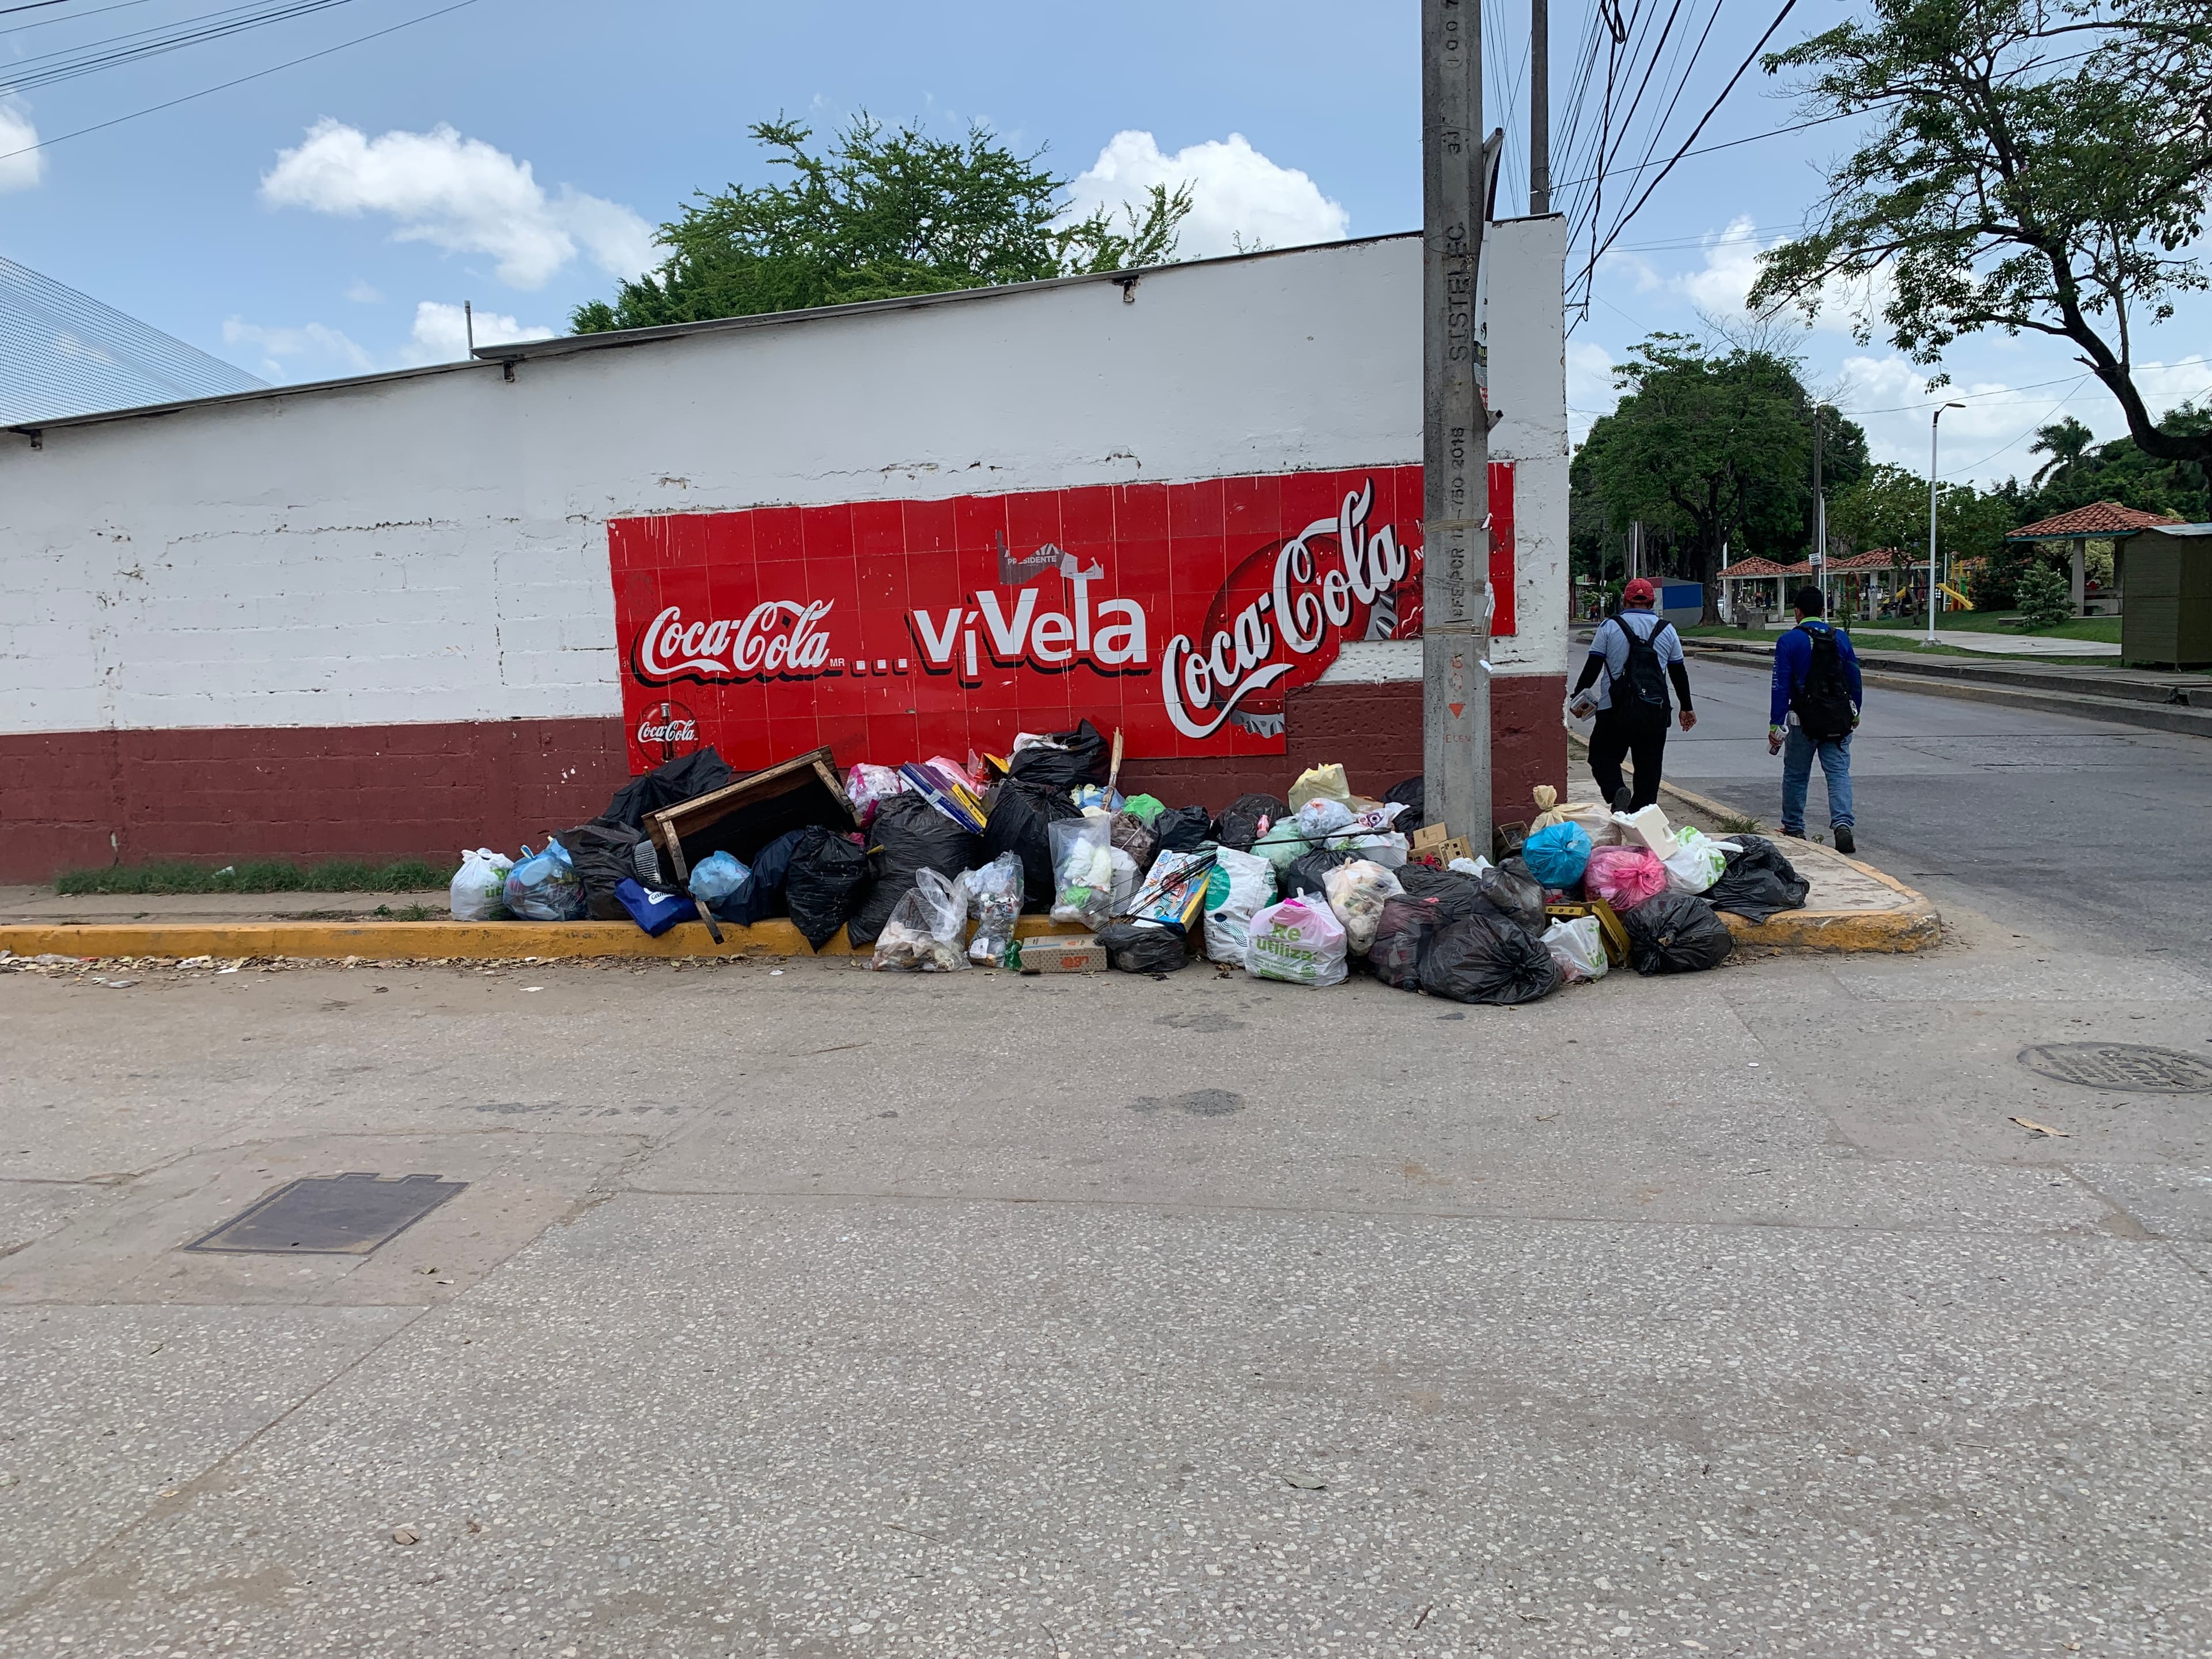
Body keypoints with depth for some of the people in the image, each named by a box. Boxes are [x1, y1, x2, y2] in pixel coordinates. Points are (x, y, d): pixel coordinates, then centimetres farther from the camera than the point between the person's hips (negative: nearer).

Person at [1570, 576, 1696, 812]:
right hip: (1655, 711, 3)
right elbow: (1679, 673, 16)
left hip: (1615, 710, -2)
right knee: (1649, 766, 10)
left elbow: (1592, 667, 0)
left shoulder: (1609, 626, 2)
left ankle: (1617, 792, -18)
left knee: (1603, 755, 9)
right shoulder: (1667, 630, 11)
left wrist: (1578, 696, 11)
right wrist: (1687, 708, 26)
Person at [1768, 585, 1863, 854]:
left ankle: (1794, 829, 19)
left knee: (1795, 776, 11)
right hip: (1839, 719, 3)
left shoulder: (1789, 641, -5)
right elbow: (1855, 678, 12)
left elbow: (1781, 685, -8)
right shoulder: (1841, 637, 6)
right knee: (1839, 772, 2)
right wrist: (1854, 713, 25)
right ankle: (1843, 825, -15)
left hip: (1804, 720, -3)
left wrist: (1776, 724, -6)